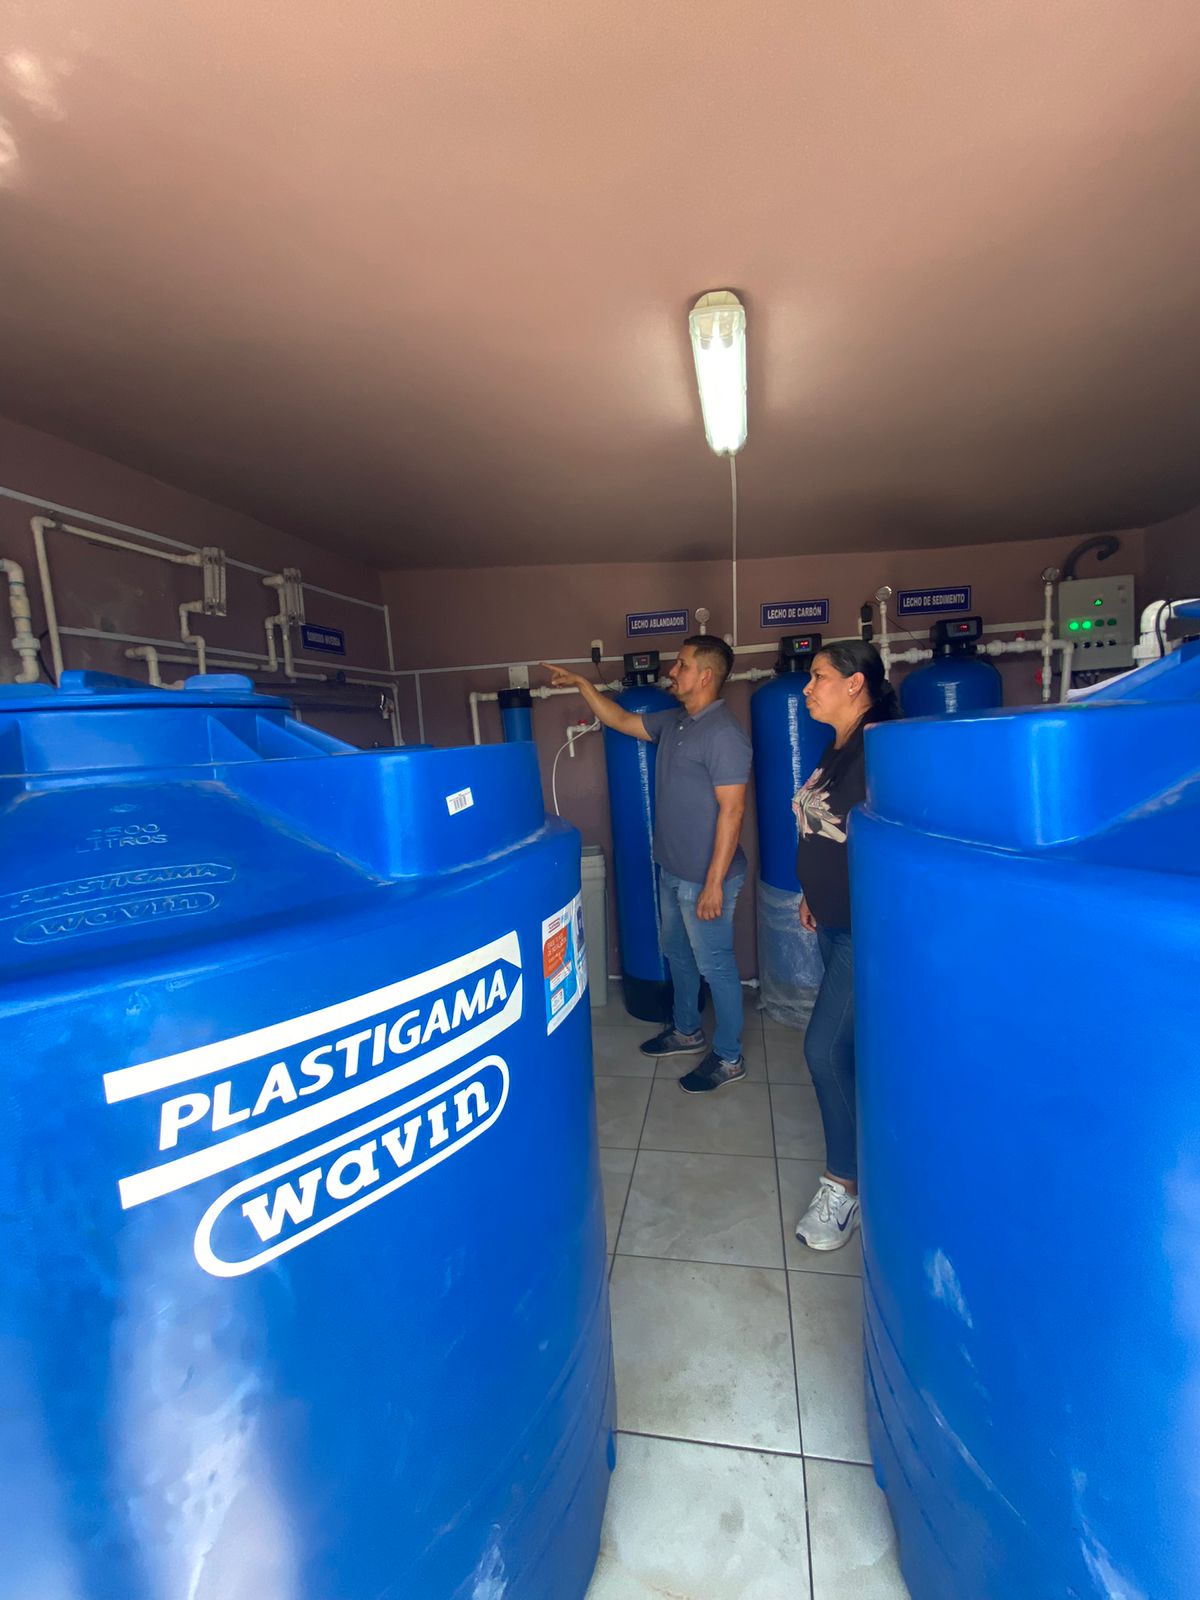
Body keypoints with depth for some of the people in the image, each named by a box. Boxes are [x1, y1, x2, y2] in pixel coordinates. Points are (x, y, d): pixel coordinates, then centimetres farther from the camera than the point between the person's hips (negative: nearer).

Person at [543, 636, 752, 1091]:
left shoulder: (724, 733, -21)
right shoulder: (674, 721, 7)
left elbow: (732, 810, -24)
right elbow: (621, 720, 20)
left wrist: (714, 883, -24)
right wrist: (582, 683, 15)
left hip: (705, 878, -9)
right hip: (671, 871, 9)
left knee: (714, 965, 6)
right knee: (677, 954, 22)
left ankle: (728, 1058, 26)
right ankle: (686, 1031, 43)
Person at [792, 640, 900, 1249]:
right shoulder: (837, 749, 9)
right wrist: (813, 894, 20)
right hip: (834, 922, 9)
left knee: (826, 1046, -5)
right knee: (853, 1042, 21)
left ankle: (844, 1183, 16)